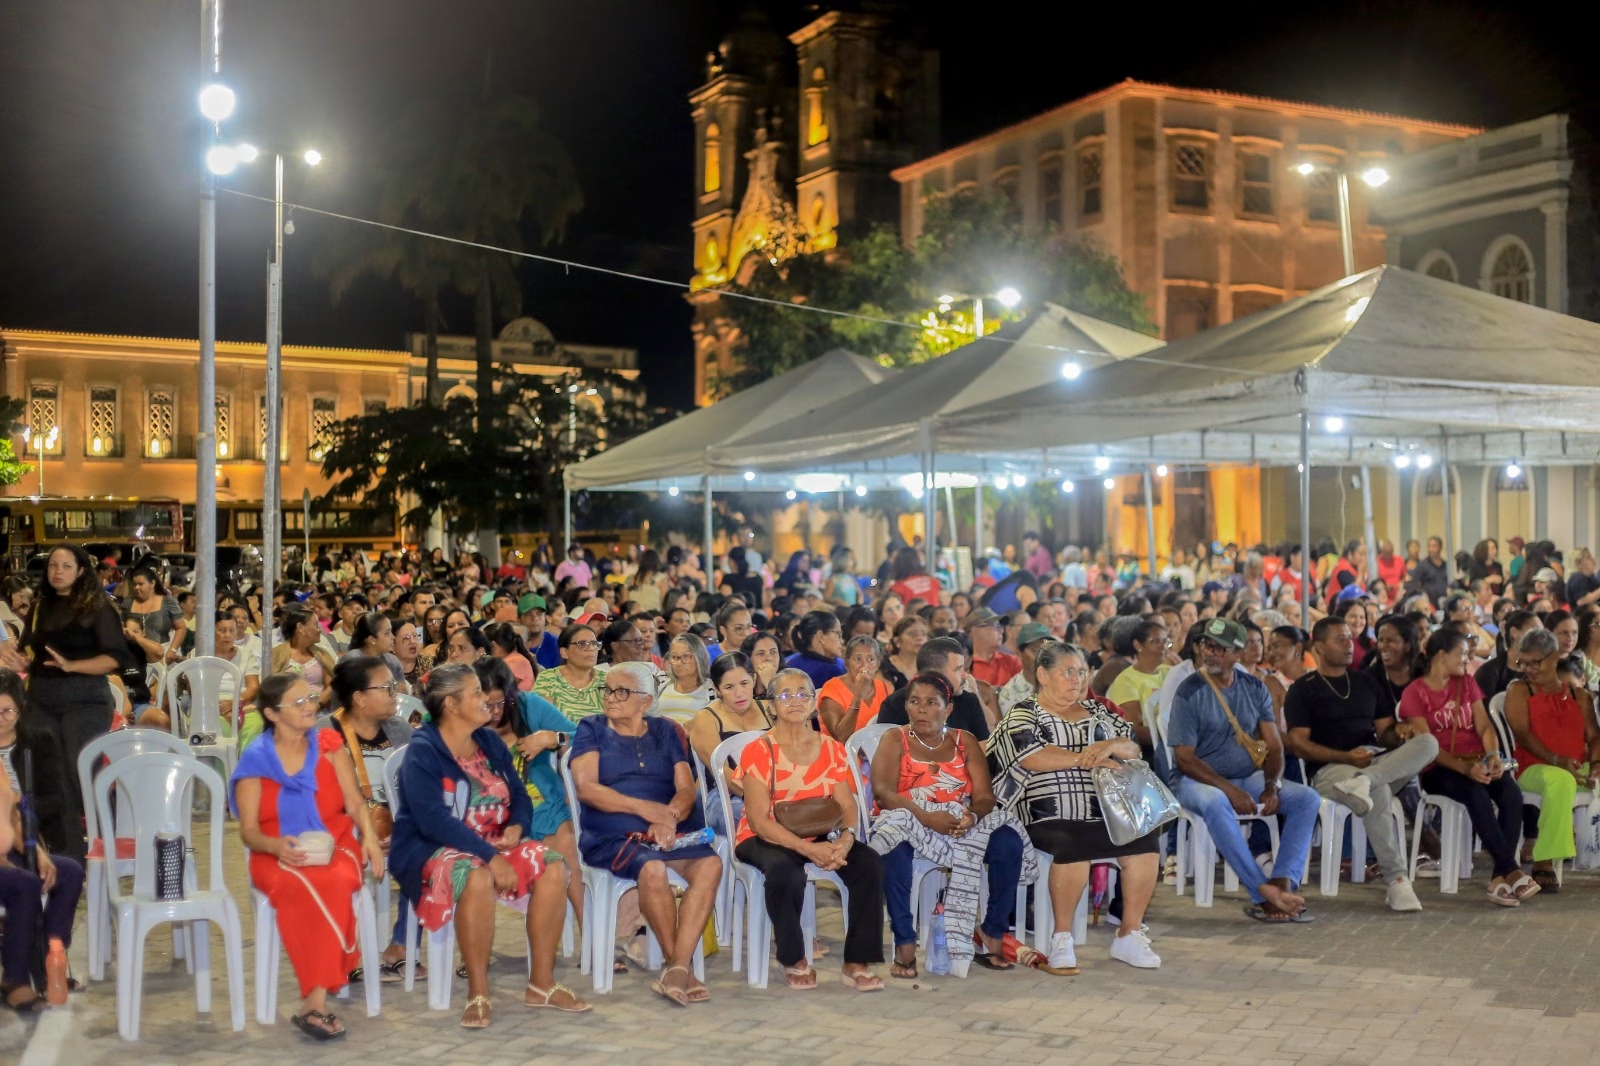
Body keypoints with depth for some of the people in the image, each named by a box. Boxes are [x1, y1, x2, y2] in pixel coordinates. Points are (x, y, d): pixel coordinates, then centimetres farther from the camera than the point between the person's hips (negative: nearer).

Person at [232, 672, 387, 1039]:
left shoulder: (329, 744, 10)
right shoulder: (256, 758, 3)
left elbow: (355, 803, 6)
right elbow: (248, 830, 0)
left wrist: (369, 836, -15)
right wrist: (277, 847, -21)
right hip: (278, 855, -1)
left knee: (336, 882, -35)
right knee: (305, 886, -37)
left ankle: (315, 1003, -35)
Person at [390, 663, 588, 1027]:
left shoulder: (490, 742, 10)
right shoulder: (422, 752, -12)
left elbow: (519, 795, 14)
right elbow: (433, 820, -23)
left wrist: (516, 826, -11)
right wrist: (490, 857, -29)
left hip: (494, 842, 7)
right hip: (434, 848, -7)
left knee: (553, 867, -17)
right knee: (478, 877, -39)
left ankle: (541, 983, -9)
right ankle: (478, 993, -25)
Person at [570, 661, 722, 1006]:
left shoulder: (667, 731, 16)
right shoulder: (592, 729, 9)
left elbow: (687, 789, 5)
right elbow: (586, 788, -5)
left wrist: (669, 816, -18)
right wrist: (645, 808, -16)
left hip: (668, 833, 3)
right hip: (611, 836, -3)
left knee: (710, 864, -28)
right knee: (653, 869, -34)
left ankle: (677, 967, -29)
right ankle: (680, 968, -16)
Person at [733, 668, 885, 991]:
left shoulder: (831, 749, 6)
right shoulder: (759, 751, -9)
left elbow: (847, 806, -1)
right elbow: (759, 819, -16)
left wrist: (846, 838, -25)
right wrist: (808, 849, -28)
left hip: (818, 837, 5)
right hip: (763, 840, -4)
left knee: (869, 863, -20)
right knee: (785, 871, -37)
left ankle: (857, 963, -12)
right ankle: (793, 961, -13)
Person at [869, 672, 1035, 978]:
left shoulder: (965, 742, 14)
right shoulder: (894, 739, 6)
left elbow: (985, 796, 3)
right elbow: (883, 790, -11)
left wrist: (972, 815, -22)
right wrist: (925, 817, -27)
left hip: (962, 826, 3)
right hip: (910, 824, -3)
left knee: (1008, 841, -25)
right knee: (894, 845, -38)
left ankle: (992, 935, -11)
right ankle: (905, 944, -29)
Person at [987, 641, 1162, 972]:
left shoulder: (1096, 711, 23)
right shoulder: (1023, 716, 6)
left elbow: (1133, 748, 16)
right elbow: (1030, 758, -13)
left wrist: (1111, 746, -7)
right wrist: (1087, 757, -10)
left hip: (1102, 815, 5)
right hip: (1050, 818, -5)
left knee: (1144, 838, -20)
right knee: (1071, 844, -34)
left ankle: (1130, 935, -7)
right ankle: (1061, 939, -17)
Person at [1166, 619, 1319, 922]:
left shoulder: (1255, 689, 6)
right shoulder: (1190, 692, -9)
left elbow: (1274, 746, 4)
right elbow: (1184, 758, -14)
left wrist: (1272, 786, -16)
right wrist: (1231, 790, -25)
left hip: (1247, 777, 6)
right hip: (1198, 780, -5)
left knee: (1308, 799, -14)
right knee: (1215, 802, -39)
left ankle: (1283, 883, -26)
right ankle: (1262, 893, -35)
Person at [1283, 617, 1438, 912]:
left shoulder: (1366, 683, 21)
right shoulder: (1303, 689, 4)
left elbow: (1384, 733, 18)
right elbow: (1298, 743, -5)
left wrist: (1398, 732, -7)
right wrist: (1346, 757, -18)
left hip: (1377, 760, 5)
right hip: (1329, 769, -5)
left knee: (1427, 742, -21)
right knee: (1379, 794, -37)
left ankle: (1363, 781, -40)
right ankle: (1396, 881, -30)